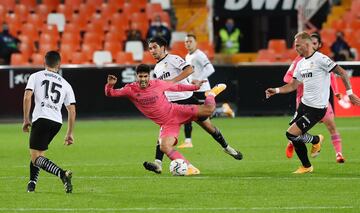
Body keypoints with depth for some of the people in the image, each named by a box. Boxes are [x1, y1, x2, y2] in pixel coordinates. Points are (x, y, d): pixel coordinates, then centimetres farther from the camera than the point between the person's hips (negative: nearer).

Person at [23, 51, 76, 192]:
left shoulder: (36, 76, 10)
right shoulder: (65, 84, 19)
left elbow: (27, 97, -4)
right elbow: (72, 110, 14)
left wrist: (26, 119, 2)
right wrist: (70, 133, 20)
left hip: (42, 118, -5)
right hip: (57, 122, 5)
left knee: (36, 157, -7)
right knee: (38, 153, 24)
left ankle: (62, 174, -29)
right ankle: (32, 183, 16)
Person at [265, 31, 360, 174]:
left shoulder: (320, 59, -14)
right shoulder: (301, 64, 11)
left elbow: (342, 73, -14)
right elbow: (294, 85, 17)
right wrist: (276, 91, 3)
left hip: (316, 108, -8)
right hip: (304, 104, 8)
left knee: (291, 134, -14)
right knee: (295, 138, 7)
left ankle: (316, 140, 14)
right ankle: (306, 167, 25)